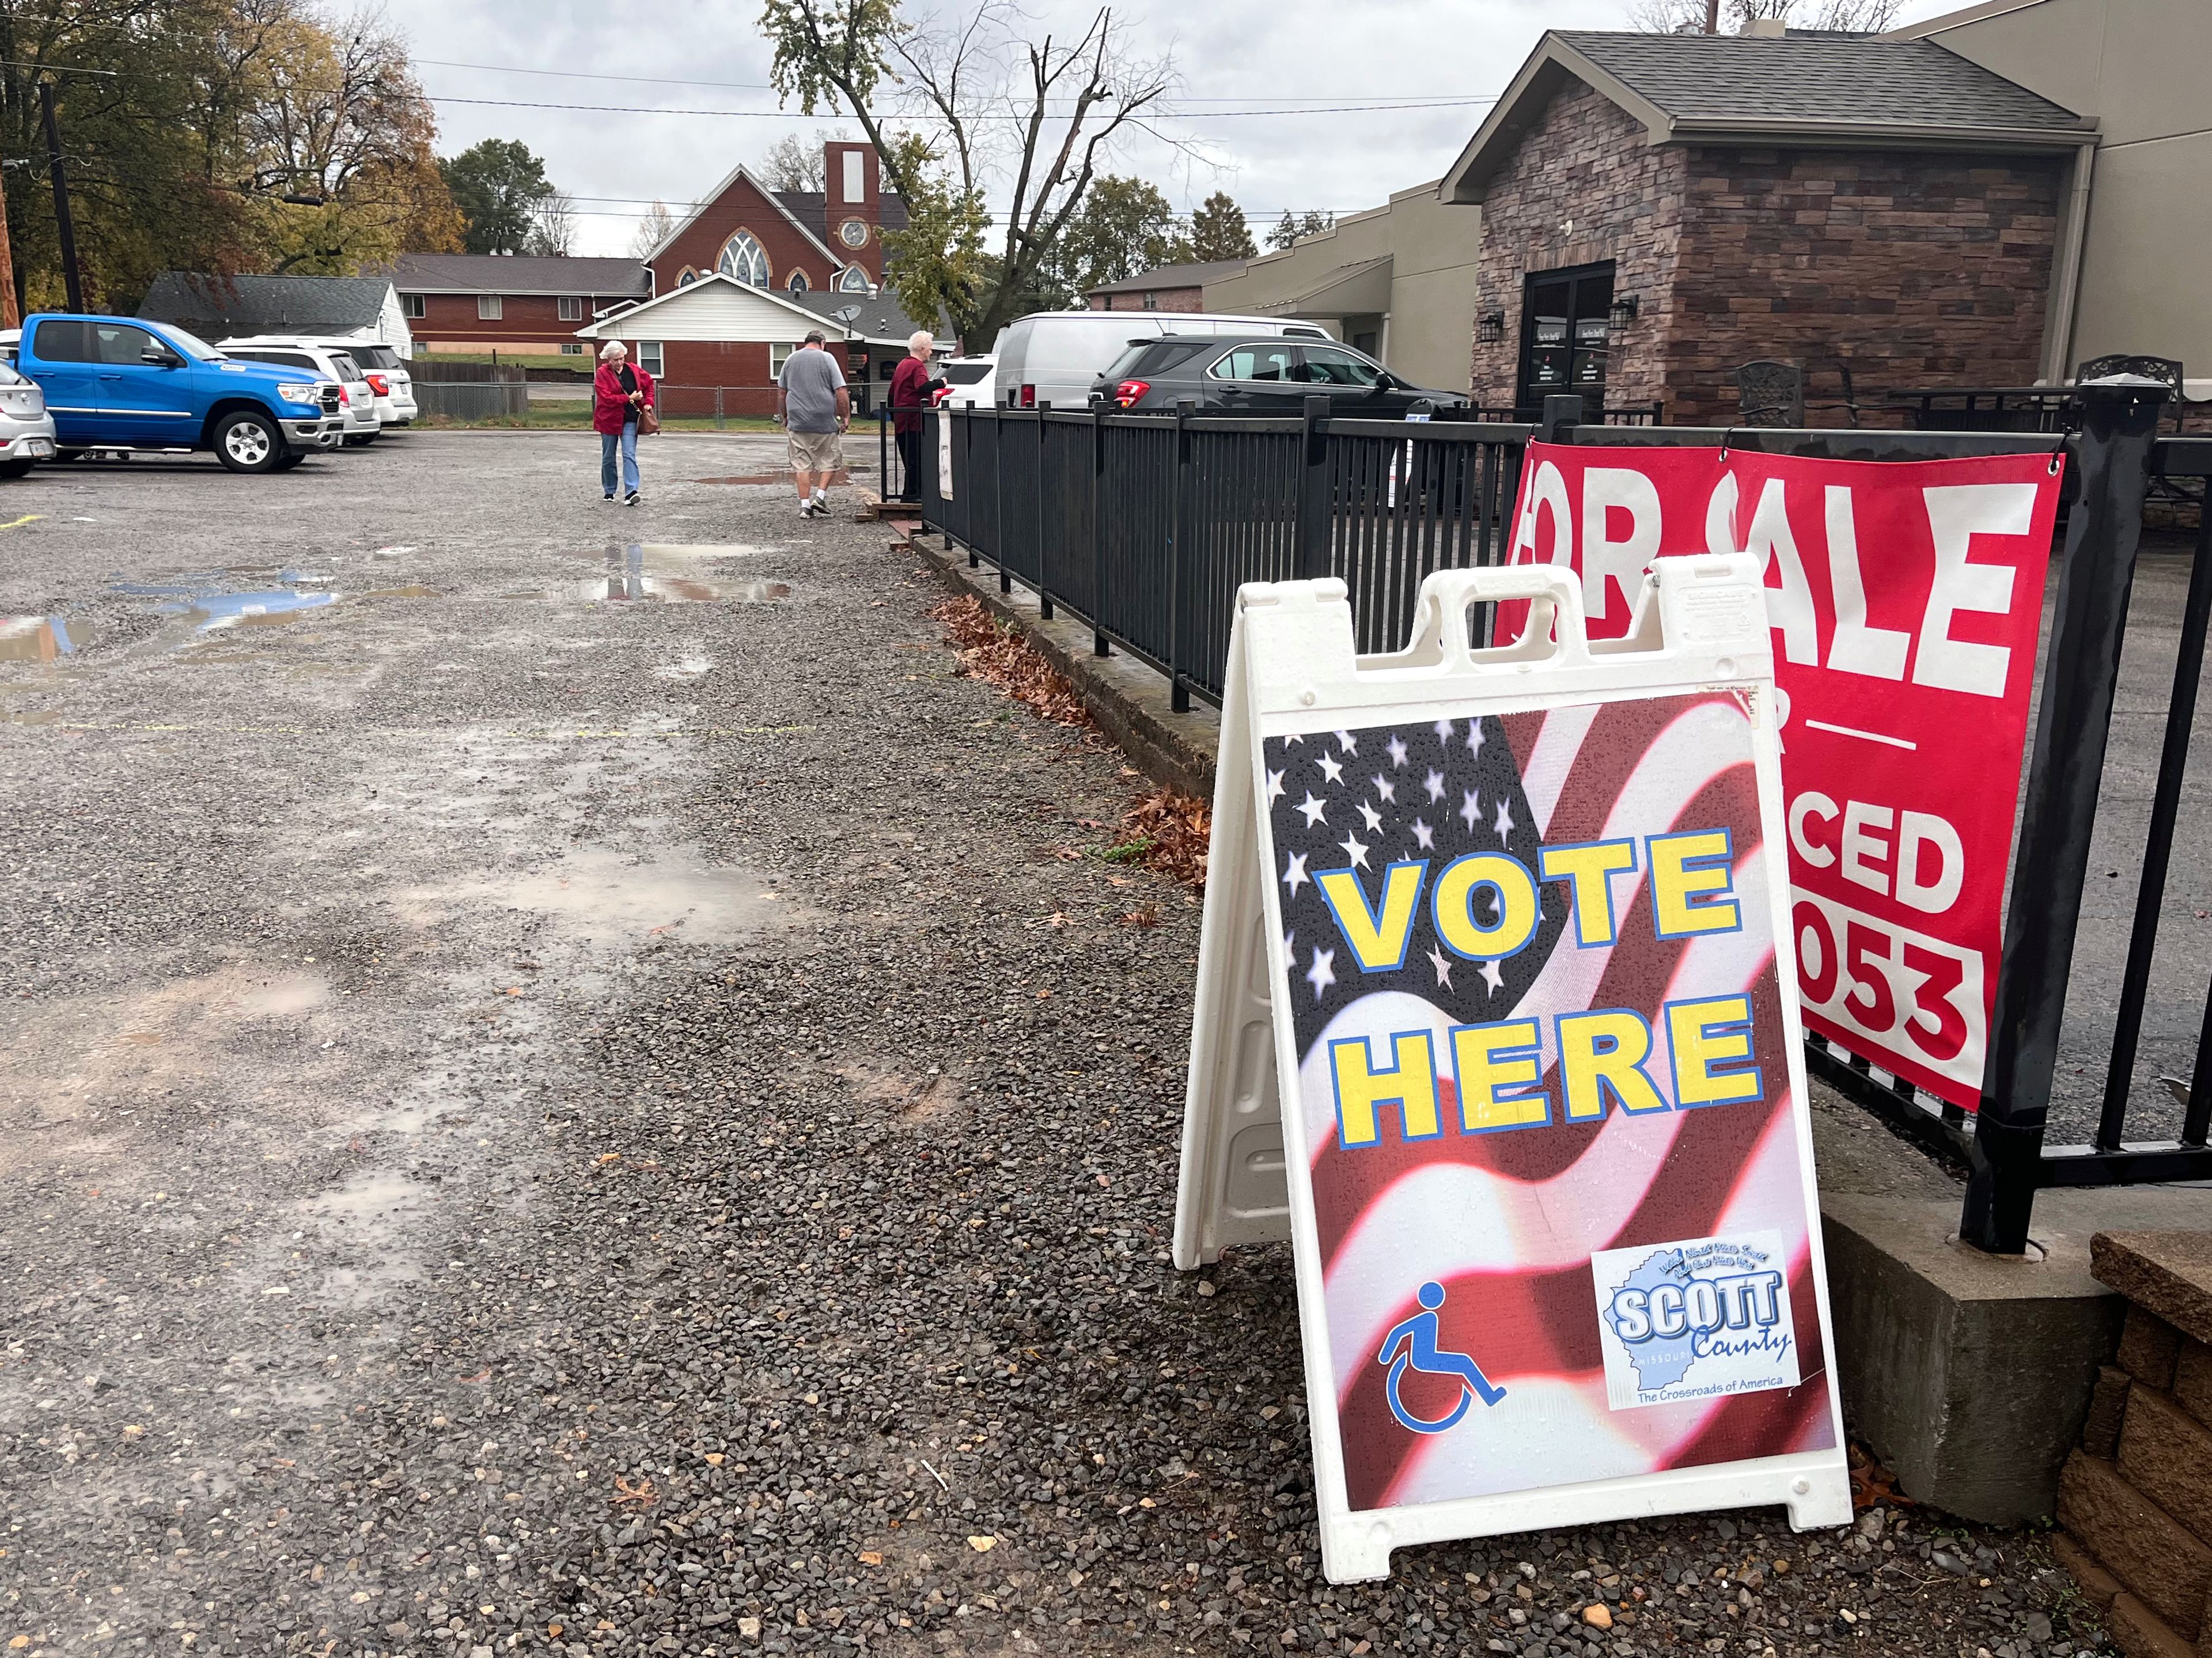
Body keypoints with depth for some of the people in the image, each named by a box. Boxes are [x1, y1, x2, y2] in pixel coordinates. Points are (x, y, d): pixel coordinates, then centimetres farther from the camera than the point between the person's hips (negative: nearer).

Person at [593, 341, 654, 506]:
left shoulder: (633, 371, 2)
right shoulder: (602, 374, -9)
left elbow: (649, 383, 18)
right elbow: (606, 398, -18)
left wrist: (648, 402, 6)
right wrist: (629, 398, -18)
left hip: (629, 419, 1)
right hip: (609, 419, -1)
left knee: (629, 455, -13)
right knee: (608, 458, 10)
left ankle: (631, 492, -21)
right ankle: (609, 492, 24)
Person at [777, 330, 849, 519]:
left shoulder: (791, 359, 10)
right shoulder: (827, 358, -2)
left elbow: (781, 392, 15)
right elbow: (841, 392, -7)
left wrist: (784, 417, 24)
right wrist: (846, 416, 1)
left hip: (797, 422, 3)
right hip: (824, 421, -3)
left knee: (801, 464, 5)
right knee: (830, 460, 12)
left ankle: (805, 505, 3)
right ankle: (820, 496, 1)